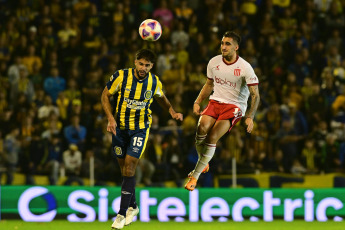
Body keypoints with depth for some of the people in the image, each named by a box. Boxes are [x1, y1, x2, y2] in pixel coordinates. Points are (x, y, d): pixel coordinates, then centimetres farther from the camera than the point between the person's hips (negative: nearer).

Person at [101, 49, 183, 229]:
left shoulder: (154, 82, -6)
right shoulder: (121, 77, -13)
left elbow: (161, 98, 15)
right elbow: (105, 95, -2)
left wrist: (172, 112, -1)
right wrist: (110, 118, -14)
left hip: (140, 128, -1)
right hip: (120, 127, 1)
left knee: (129, 167, -12)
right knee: (124, 167, 8)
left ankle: (122, 213, -11)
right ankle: (132, 206, 30)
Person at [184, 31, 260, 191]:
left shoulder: (245, 68, -12)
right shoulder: (214, 62, 2)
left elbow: (255, 95, -8)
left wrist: (250, 117, -21)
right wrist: (198, 102, 5)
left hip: (235, 106, -4)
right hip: (216, 102, 4)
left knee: (212, 137, -23)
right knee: (202, 128, -27)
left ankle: (195, 175, -11)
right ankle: (203, 164, -3)